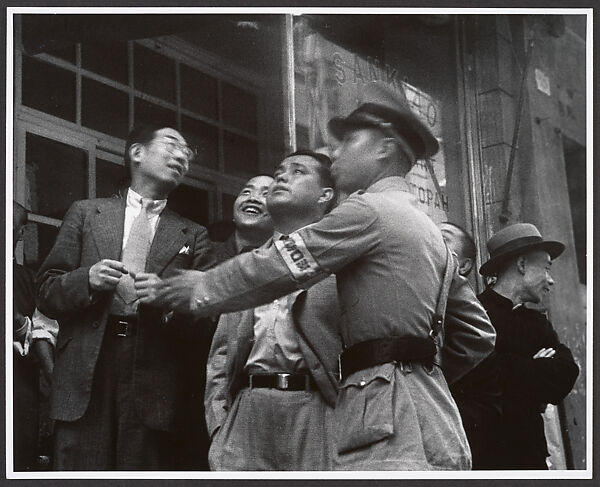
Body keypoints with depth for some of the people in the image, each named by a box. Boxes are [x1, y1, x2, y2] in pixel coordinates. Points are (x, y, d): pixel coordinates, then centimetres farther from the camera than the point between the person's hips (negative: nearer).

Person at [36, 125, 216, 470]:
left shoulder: (193, 236, 15)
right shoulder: (86, 213, 16)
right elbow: (46, 291, 12)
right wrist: (87, 279, -7)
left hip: (154, 381, 0)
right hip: (85, 375, 0)